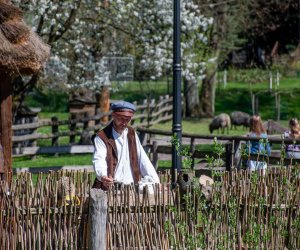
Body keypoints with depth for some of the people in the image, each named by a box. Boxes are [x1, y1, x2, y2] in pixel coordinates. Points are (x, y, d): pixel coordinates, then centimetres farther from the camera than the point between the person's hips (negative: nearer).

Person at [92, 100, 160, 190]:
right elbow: (99, 161, -15)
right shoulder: (101, 137, 0)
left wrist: (155, 182, 5)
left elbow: (143, 160, 16)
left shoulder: (132, 133, 18)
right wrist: (103, 176, -36)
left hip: (133, 188, 4)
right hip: (110, 188, -4)